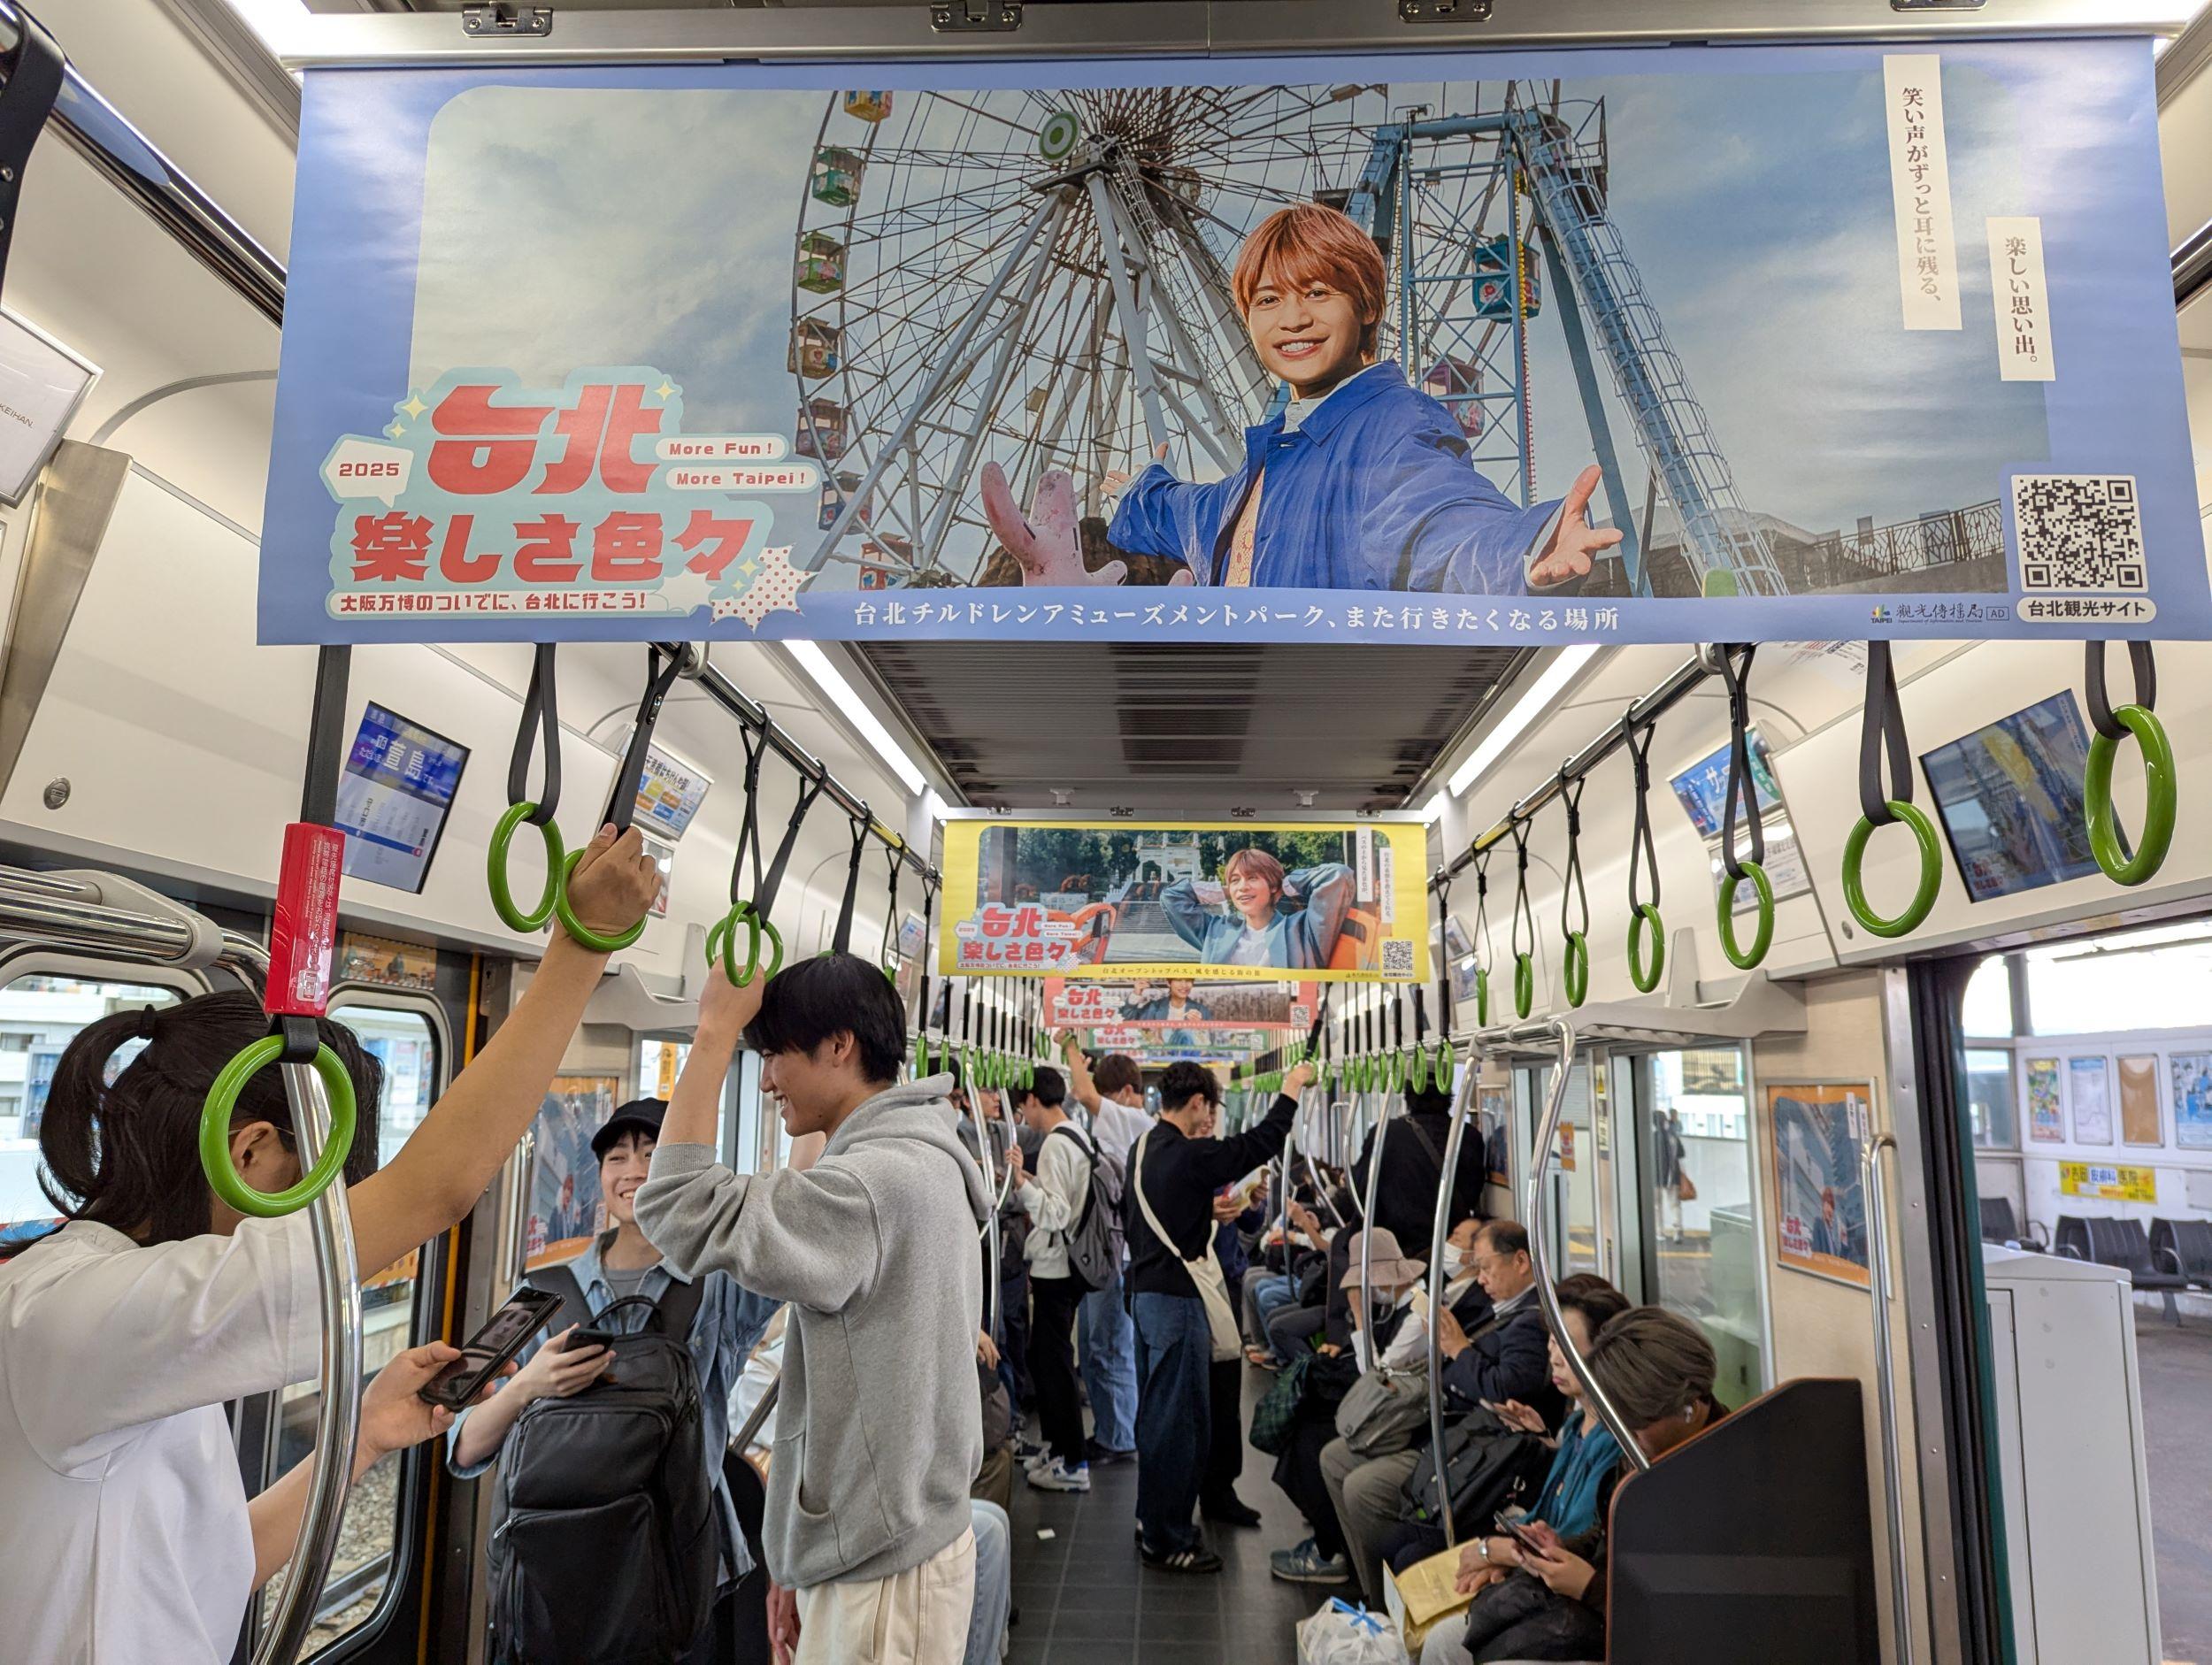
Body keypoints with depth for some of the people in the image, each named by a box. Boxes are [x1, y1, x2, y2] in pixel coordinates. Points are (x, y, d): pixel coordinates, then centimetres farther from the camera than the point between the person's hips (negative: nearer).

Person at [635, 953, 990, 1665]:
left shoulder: (878, 1181, -22)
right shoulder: (907, 1166, 10)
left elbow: (680, 1211, -26)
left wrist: (714, 1030, -22)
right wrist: (803, 1554, 18)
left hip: (885, 1569, -9)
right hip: (871, 1547, 9)